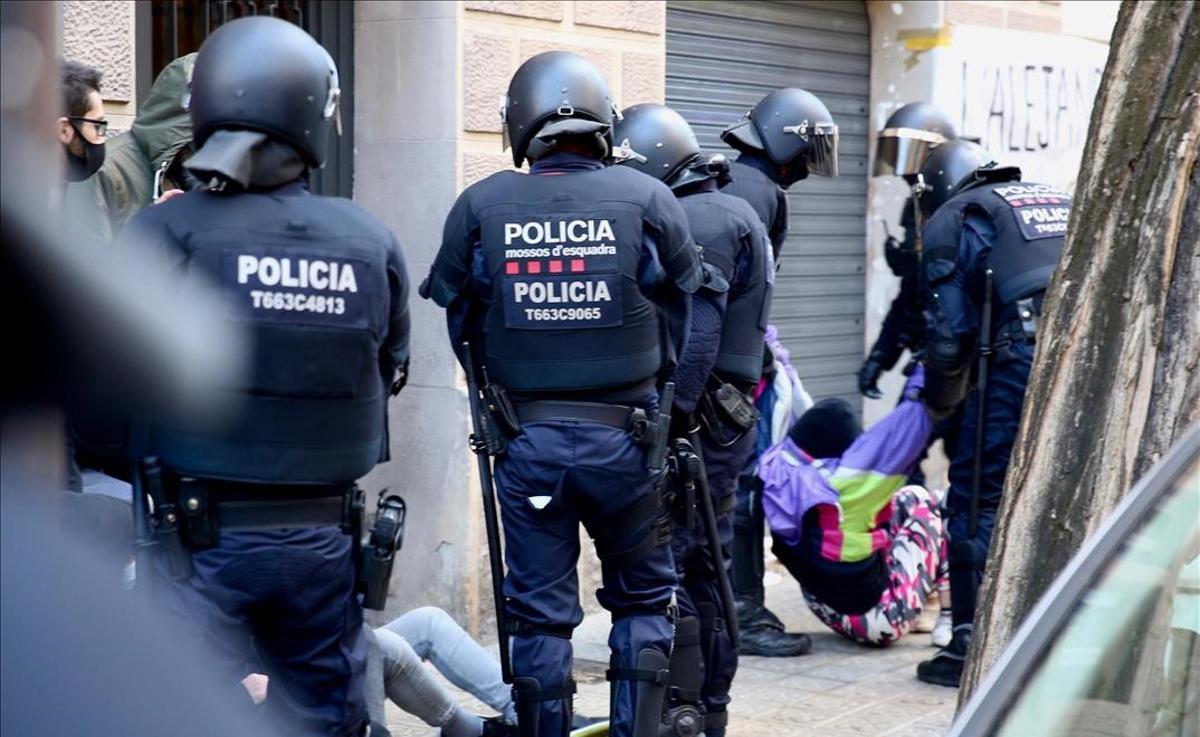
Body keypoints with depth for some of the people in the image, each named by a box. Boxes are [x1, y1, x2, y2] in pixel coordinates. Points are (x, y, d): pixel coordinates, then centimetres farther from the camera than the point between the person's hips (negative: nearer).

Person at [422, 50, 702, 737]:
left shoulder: (481, 206, -3)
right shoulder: (646, 199, -6)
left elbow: (457, 316, 6)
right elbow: (685, 312, 2)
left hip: (527, 440, 1)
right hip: (624, 437, 0)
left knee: (540, 614, 9)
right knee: (642, 599, 16)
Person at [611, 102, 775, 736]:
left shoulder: (697, 222, -13)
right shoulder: (733, 214, 19)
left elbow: (695, 338, -22)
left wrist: (666, 420, -22)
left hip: (693, 422, -10)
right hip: (725, 418, 10)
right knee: (703, 566, 15)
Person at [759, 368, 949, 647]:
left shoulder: (777, 471, -12)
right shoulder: (842, 486, -28)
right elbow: (899, 436, -23)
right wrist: (919, 387, -11)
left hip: (833, 616, 7)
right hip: (880, 620, -7)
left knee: (898, 503, 20)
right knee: (919, 502, 13)